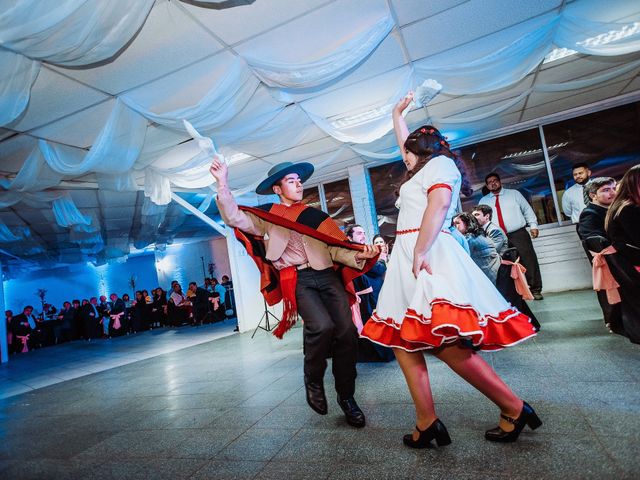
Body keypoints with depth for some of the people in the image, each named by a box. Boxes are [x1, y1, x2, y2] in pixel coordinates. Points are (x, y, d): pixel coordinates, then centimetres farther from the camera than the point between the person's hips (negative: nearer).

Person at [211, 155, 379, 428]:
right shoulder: (268, 216, 15)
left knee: (347, 331, -10)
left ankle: (346, 396, 13)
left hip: (328, 275, 3)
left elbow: (335, 248, 10)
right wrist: (222, 184, -7)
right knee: (321, 326, -27)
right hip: (297, 280, -3)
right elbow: (234, 217, 3)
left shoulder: (316, 216, 20)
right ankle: (313, 380, 4)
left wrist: (358, 256, -10)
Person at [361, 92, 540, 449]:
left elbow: (439, 203, -16)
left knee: (446, 344, -13)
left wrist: (419, 252, -23)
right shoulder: (424, 168, 29)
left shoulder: (438, 163, 3)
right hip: (408, 257, 9)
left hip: (428, 254, -9)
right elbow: (407, 142, 47)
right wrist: (398, 114, 56)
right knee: (402, 338, 0)